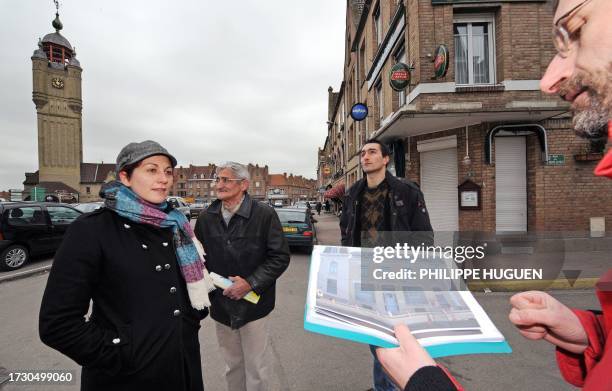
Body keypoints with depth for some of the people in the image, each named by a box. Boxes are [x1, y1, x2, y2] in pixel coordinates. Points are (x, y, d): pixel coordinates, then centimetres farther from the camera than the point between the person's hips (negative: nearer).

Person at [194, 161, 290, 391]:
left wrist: (251, 283, -17)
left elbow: (280, 256, -12)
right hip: (221, 305, 4)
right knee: (232, 364, 22)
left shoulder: (264, 214, -13)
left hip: (253, 303, -3)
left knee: (256, 366, 12)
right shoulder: (206, 218, 0)